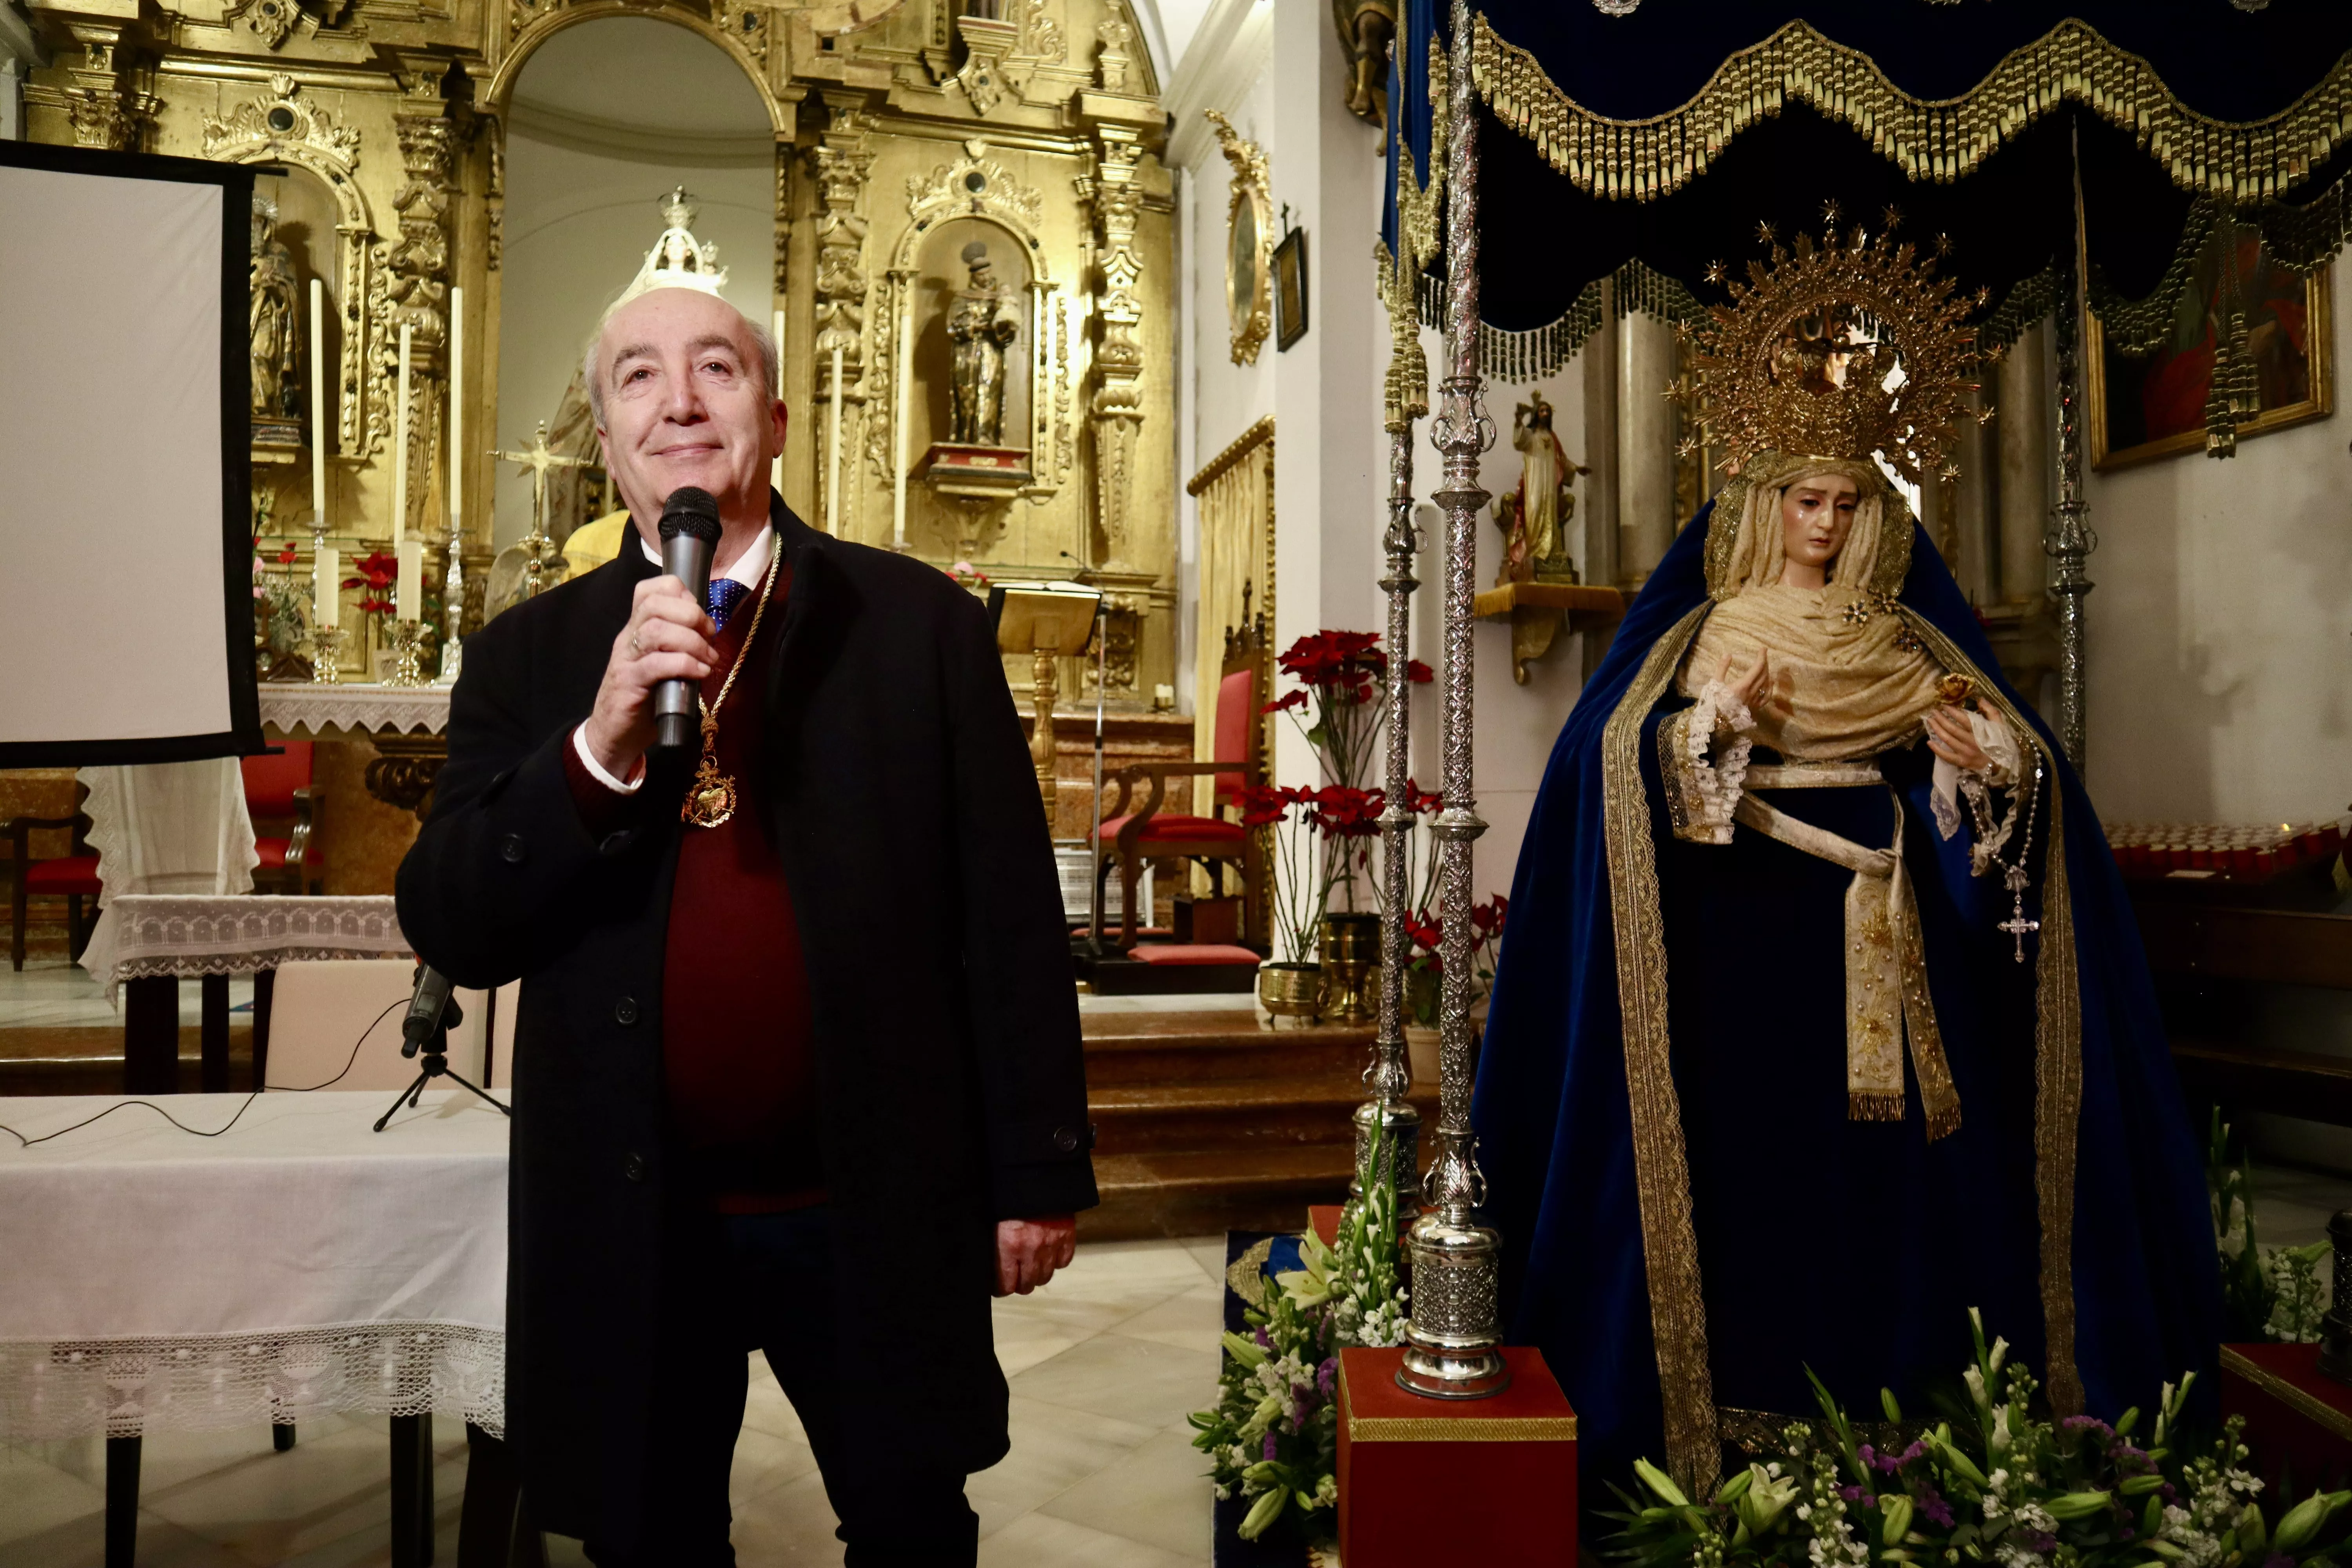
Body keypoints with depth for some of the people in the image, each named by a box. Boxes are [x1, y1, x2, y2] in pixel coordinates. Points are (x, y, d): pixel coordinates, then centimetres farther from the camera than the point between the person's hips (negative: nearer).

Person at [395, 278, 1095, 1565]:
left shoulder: (921, 624, -3)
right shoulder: (528, 658, 3)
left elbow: (1010, 916, -4)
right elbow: (448, 930, -6)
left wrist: (1038, 1171, -4)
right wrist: (600, 748, -21)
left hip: (875, 1210, -1)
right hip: (628, 1226, 2)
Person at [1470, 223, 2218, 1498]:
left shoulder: (1904, 631, 11)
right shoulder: (1708, 622, 2)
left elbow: (2004, 761, 9)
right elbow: (1624, 761, -8)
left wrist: (1982, 761, -13)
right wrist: (1717, 718, -24)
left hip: (1881, 926, 3)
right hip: (1749, 923, -3)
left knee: (1892, 1139, 3)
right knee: (1756, 1141, -3)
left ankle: (1891, 1382, 18)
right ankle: (1750, 1399, 9)